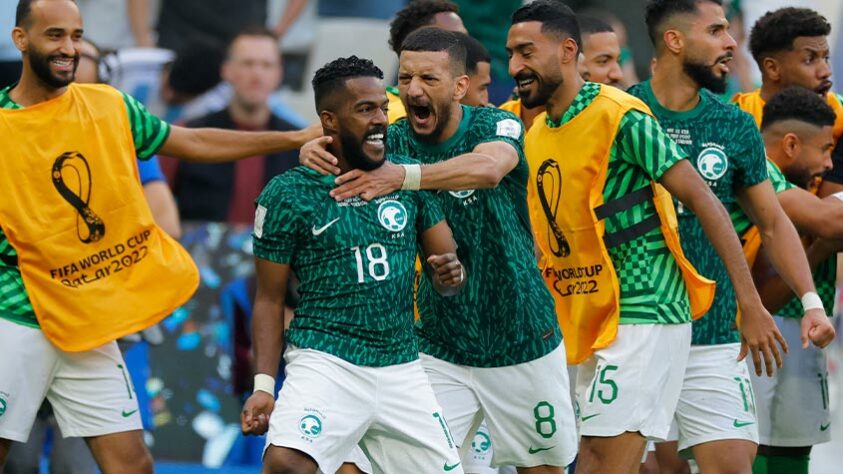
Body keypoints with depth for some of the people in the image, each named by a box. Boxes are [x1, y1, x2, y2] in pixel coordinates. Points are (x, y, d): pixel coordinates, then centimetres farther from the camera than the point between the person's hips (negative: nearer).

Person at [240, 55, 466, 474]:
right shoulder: (288, 195, -4)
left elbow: (447, 270, 11)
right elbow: (269, 300, 1)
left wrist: (449, 276, -13)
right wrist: (264, 385, -10)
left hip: (402, 370, 5)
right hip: (324, 361, -5)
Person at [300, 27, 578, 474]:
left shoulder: (497, 126, -15)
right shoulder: (394, 141, -5)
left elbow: (488, 167, -36)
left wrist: (403, 176, -50)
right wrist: (313, 151, -43)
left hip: (524, 343, -1)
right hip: (441, 349, 1)